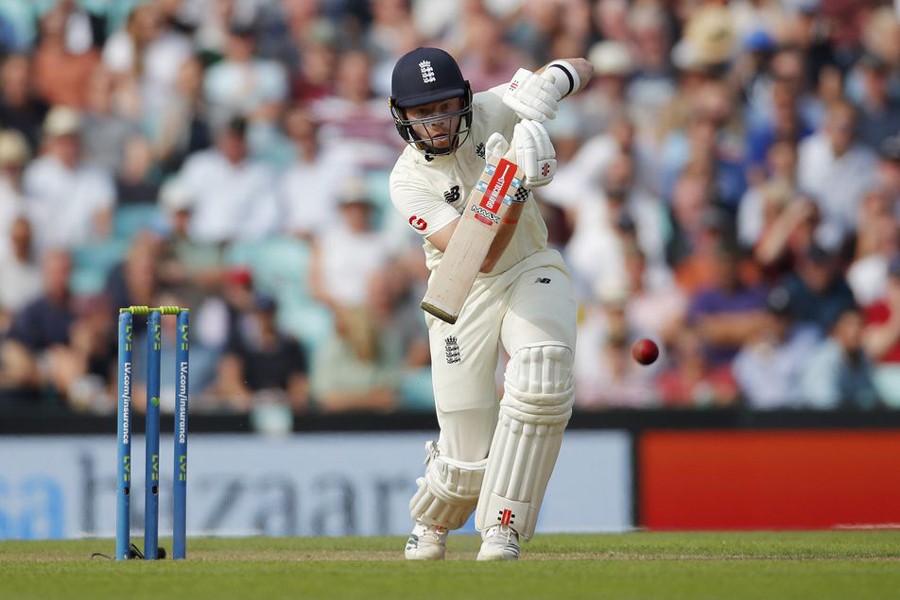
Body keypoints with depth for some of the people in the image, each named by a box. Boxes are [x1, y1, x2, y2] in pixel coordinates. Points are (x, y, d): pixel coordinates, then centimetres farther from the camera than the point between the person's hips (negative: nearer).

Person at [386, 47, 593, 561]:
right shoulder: (409, 180, -16)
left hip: (532, 270, 1)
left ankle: (502, 530, -22)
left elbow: (583, 69, -4)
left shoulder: (492, 111, -10)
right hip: (465, 297, -1)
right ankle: (432, 524, 33)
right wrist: (511, 191, -40)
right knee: (469, 459, -6)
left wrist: (551, 80, -26)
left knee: (542, 376, -32)